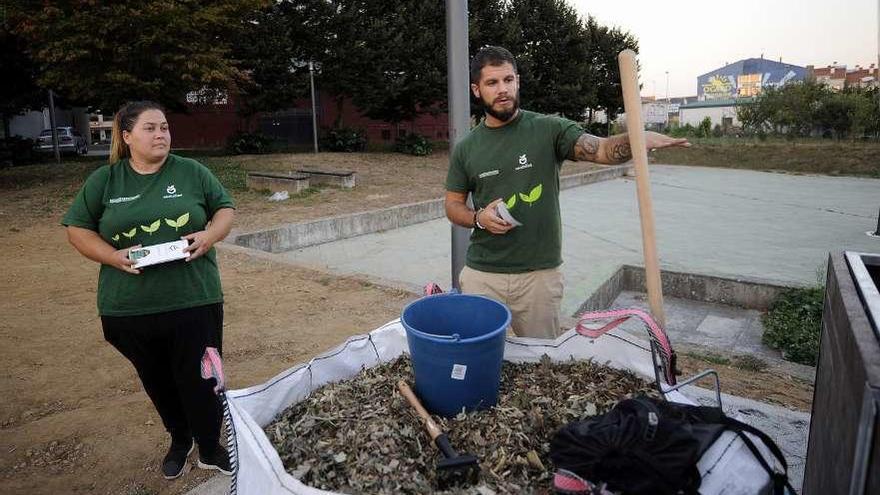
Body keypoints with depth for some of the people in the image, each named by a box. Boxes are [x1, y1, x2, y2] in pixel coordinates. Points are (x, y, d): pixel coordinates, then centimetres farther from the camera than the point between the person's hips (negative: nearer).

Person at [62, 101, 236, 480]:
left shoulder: (192, 172, 1)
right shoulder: (103, 181, 3)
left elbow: (224, 208, 7)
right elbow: (77, 228, 6)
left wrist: (209, 236, -14)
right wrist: (113, 256, -12)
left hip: (193, 300, -2)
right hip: (129, 307, 2)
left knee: (199, 380, 3)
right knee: (158, 382, 18)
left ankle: (211, 449, 25)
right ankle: (179, 441, 42)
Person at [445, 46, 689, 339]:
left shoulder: (549, 130, -3)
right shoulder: (466, 149, 3)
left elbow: (601, 149, -16)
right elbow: (453, 205, 9)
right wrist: (479, 218, -11)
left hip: (540, 274, -1)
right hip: (481, 274, 2)